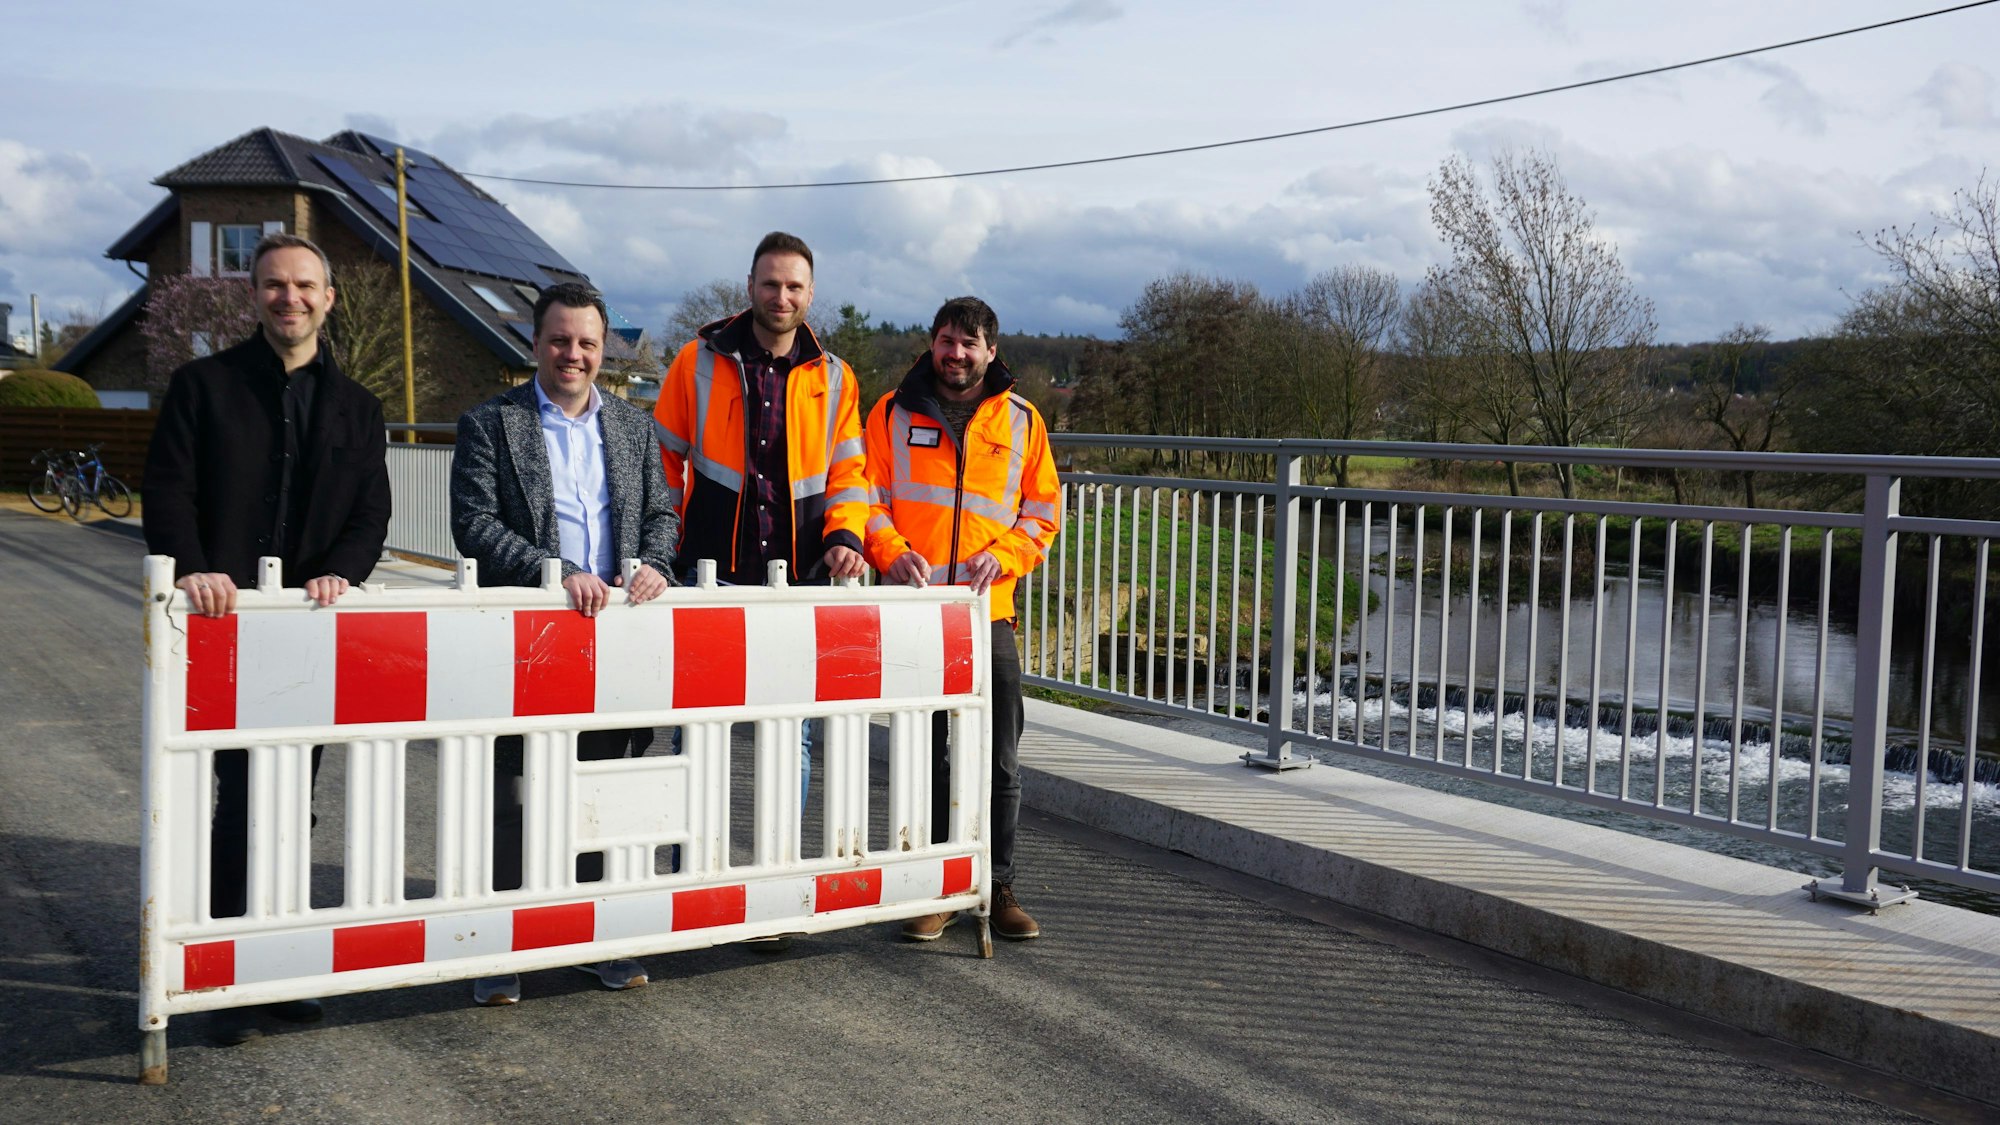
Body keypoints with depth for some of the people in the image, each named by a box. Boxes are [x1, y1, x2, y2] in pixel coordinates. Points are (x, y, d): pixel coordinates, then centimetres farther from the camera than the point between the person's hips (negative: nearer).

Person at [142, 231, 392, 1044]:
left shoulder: (355, 408, 14)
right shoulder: (204, 385, 5)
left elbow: (372, 517, 7)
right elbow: (167, 491, -4)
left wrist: (339, 574, -13)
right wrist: (191, 568, -22)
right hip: (225, 620, -3)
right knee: (245, 794, -7)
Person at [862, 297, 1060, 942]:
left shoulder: (1021, 420, 9)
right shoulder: (893, 413, 7)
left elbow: (1042, 512, 10)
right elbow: (868, 499, 4)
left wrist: (1002, 556, -8)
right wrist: (893, 553, -14)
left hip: (989, 612, 1)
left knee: (999, 761, 3)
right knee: (925, 756, 4)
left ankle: (997, 887, 16)